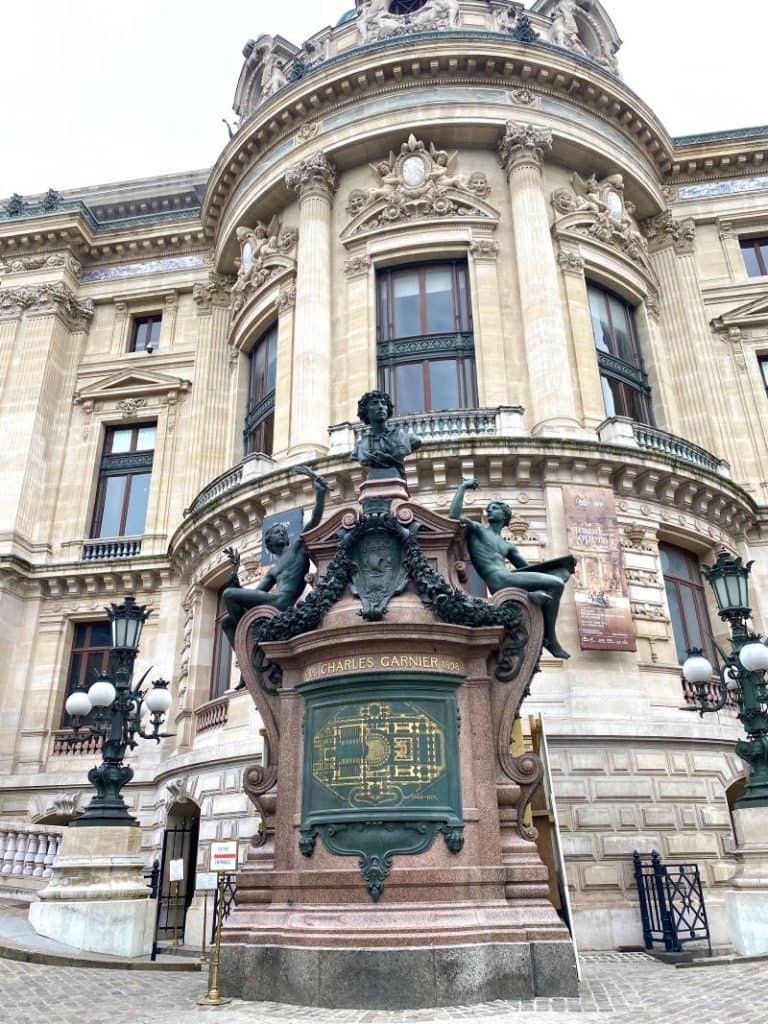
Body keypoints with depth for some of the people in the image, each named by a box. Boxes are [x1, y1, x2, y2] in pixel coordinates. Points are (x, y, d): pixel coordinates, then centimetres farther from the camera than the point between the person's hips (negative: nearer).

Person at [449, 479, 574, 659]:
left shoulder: (508, 546, 31)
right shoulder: (477, 529, 14)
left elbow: (526, 568, 25)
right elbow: (454, 516, -5)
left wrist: (563, 564, 14)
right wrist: (463, 487, 4)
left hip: (508, 580, 7)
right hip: (500, 581, -7)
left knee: (564, 571, 4)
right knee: (555, 584, -16)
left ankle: (532, 595, -17)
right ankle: (550, 638, -8)